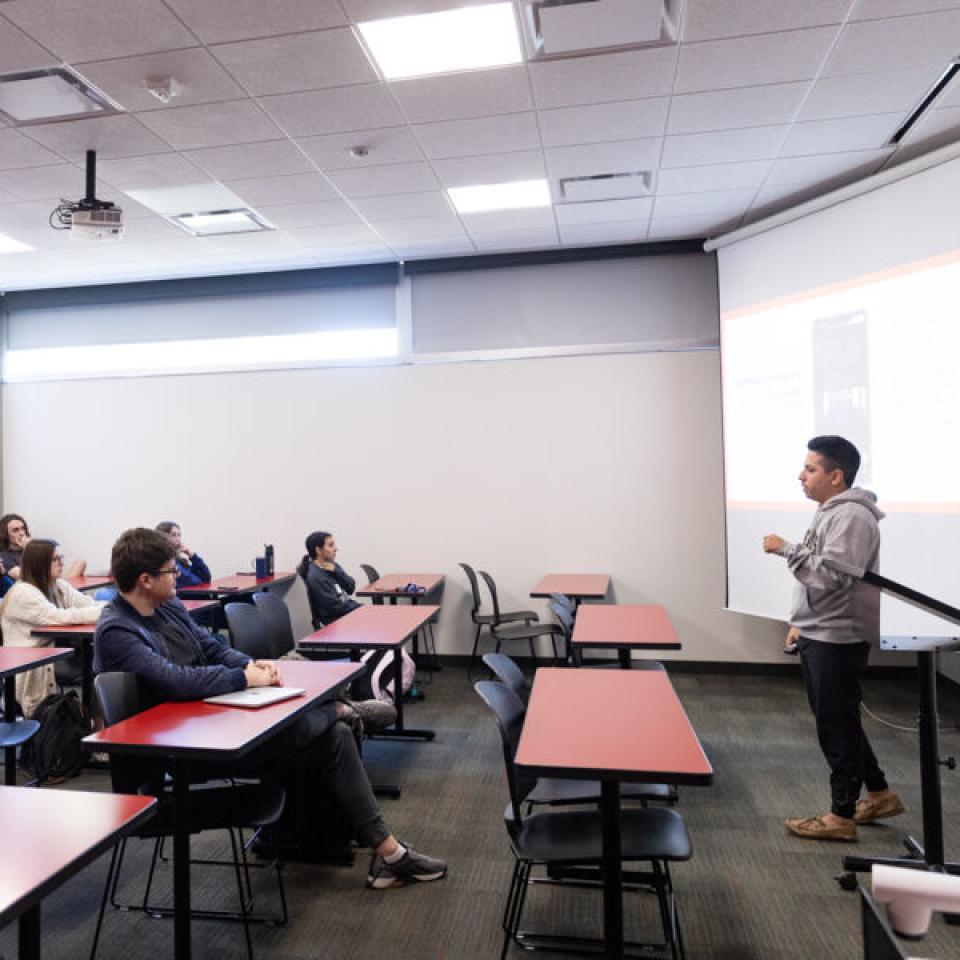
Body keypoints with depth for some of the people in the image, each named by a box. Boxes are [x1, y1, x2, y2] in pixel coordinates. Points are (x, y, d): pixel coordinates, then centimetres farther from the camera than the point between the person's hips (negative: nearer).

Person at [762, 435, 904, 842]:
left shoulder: (851, 516, -18)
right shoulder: (828, 511, 13)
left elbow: (831, 576, -28)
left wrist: (785, 548, -21)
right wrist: (801, 622, 20)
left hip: (839, 639, -10)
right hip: (818, 635, 10)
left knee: (837, 726, 2)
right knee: (837, 721, 19)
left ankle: (841, 815, 16)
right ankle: (879, 795, 34)